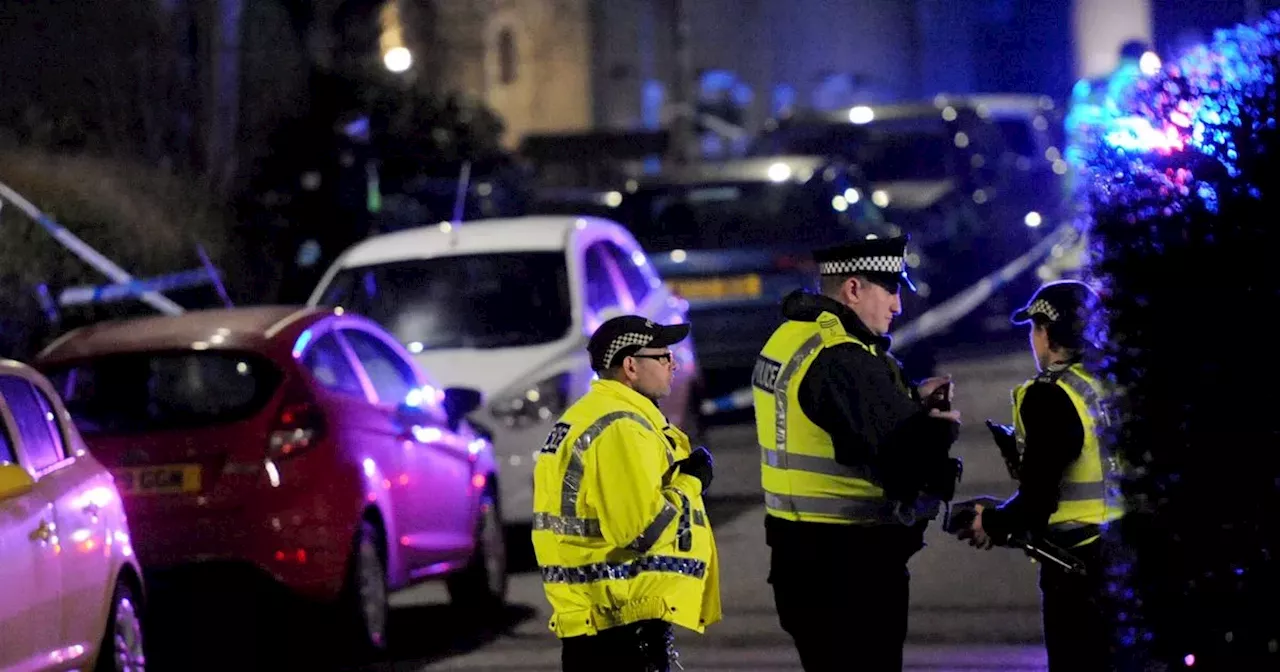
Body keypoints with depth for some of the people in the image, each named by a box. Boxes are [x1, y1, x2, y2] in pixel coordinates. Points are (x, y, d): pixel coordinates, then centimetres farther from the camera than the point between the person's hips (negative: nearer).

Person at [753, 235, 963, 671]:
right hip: (851, 563, -10)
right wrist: (942, 425, -4)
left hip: (798, 551, 10)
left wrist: (912, 402, 9)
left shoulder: (787, 340, 11)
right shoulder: (840, 360, -21)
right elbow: (905, 457, -24)